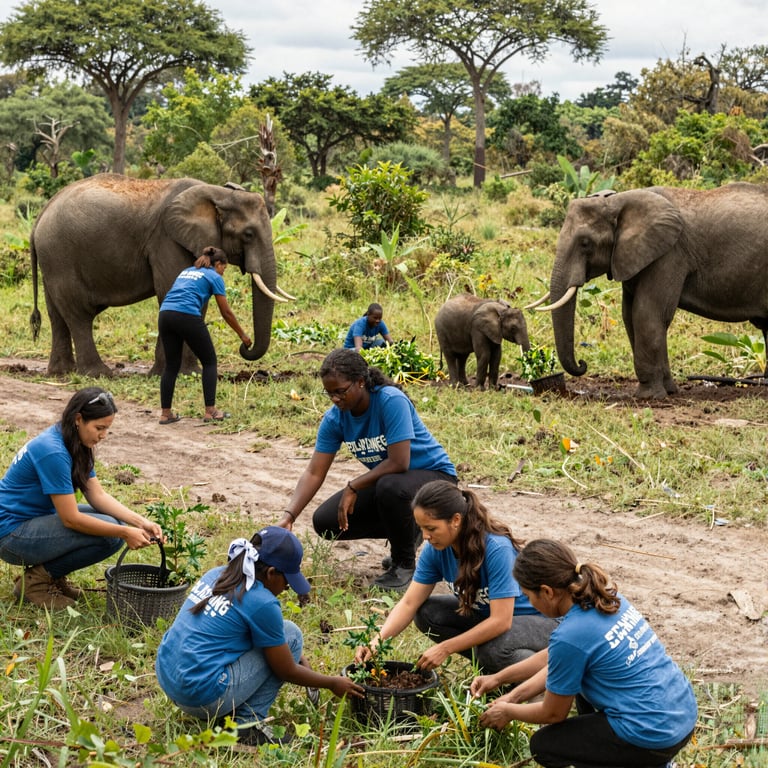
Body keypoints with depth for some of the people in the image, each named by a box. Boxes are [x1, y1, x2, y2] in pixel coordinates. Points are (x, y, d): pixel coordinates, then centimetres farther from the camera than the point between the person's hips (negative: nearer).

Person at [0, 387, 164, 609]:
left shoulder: (76, 446, 3)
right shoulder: (52, 452, -26)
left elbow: (98, 496, 1)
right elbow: (71, 518, -25)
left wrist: (140, 522, -12)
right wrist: (125, 533, -23)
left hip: (34, 520, 9)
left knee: (115, 525, 2)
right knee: (109, 535, -21)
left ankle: (47, 572, 9)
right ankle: (37, 580, -6)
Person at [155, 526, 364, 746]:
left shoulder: (217, 574, 8)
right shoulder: (261, 603, -15)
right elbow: (287, 672, -2)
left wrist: (295, 656, 26)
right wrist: (333, 683, 13)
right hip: (202, 697, -8)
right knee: (290, 635, 1)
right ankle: (249, 723, 0)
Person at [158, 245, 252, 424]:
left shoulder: (186, 271, 30)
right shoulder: (214, 277, 12)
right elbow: (226, 312, 12)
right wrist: (242, 335, 22)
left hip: (165, 314, 6)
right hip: (188, 316, -6)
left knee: (171, 365, 14)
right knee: (209, 362, 9)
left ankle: (166, 413, 12)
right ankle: (210, 411, 4)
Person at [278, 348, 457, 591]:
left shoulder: (391, 401, -28)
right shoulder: (334, 418, -9)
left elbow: (399, 463, -32)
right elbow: (314, 473, -10)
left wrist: (352, 487, -23)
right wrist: (288, 516, -24)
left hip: (434, 474, -7)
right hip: (383, 479, 7)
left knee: (390, 486, -40)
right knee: (324, 522, -4)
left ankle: (405, 564, -13)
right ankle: (408, 531, 15)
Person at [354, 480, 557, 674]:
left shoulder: (497, 549, -31)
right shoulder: (436, 549, -12)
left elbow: (501, 621, -32)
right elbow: (409, 603, -11)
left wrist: (445, 648, -29)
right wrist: (378, 642, -26)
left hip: (536, 620, -7)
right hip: (485, 614, 7)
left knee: (494, 649, -36)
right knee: (426, 612, -13)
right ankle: (487, 661, -3)